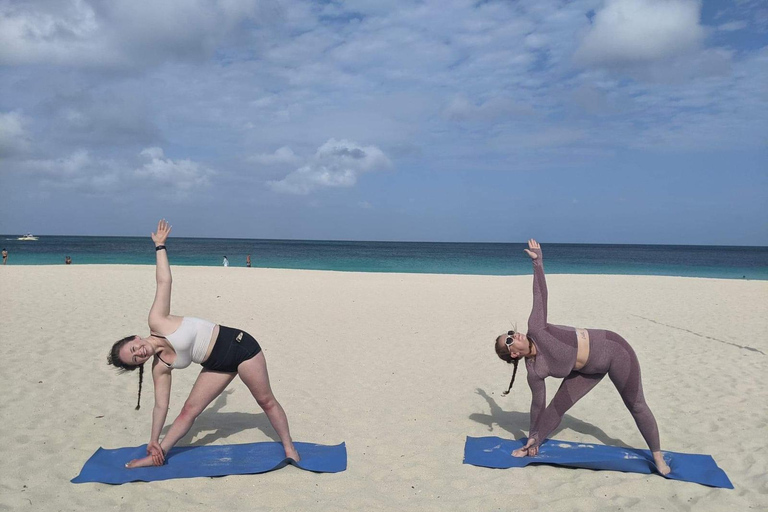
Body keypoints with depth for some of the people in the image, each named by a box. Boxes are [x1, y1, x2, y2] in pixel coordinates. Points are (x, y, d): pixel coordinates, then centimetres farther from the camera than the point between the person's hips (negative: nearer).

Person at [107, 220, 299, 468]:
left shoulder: (156, 322, -15)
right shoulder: (160, 368, -3)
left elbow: (164, 281, -10)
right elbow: (160, 405, 4)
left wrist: (159, 245, -5)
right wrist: (153, 441, 6)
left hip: (239, 345, -5)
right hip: (218, 365, 5)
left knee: (266, 401, 3)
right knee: (189, 410, 6)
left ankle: (289, 447, 18)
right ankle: (158, 455, 25)